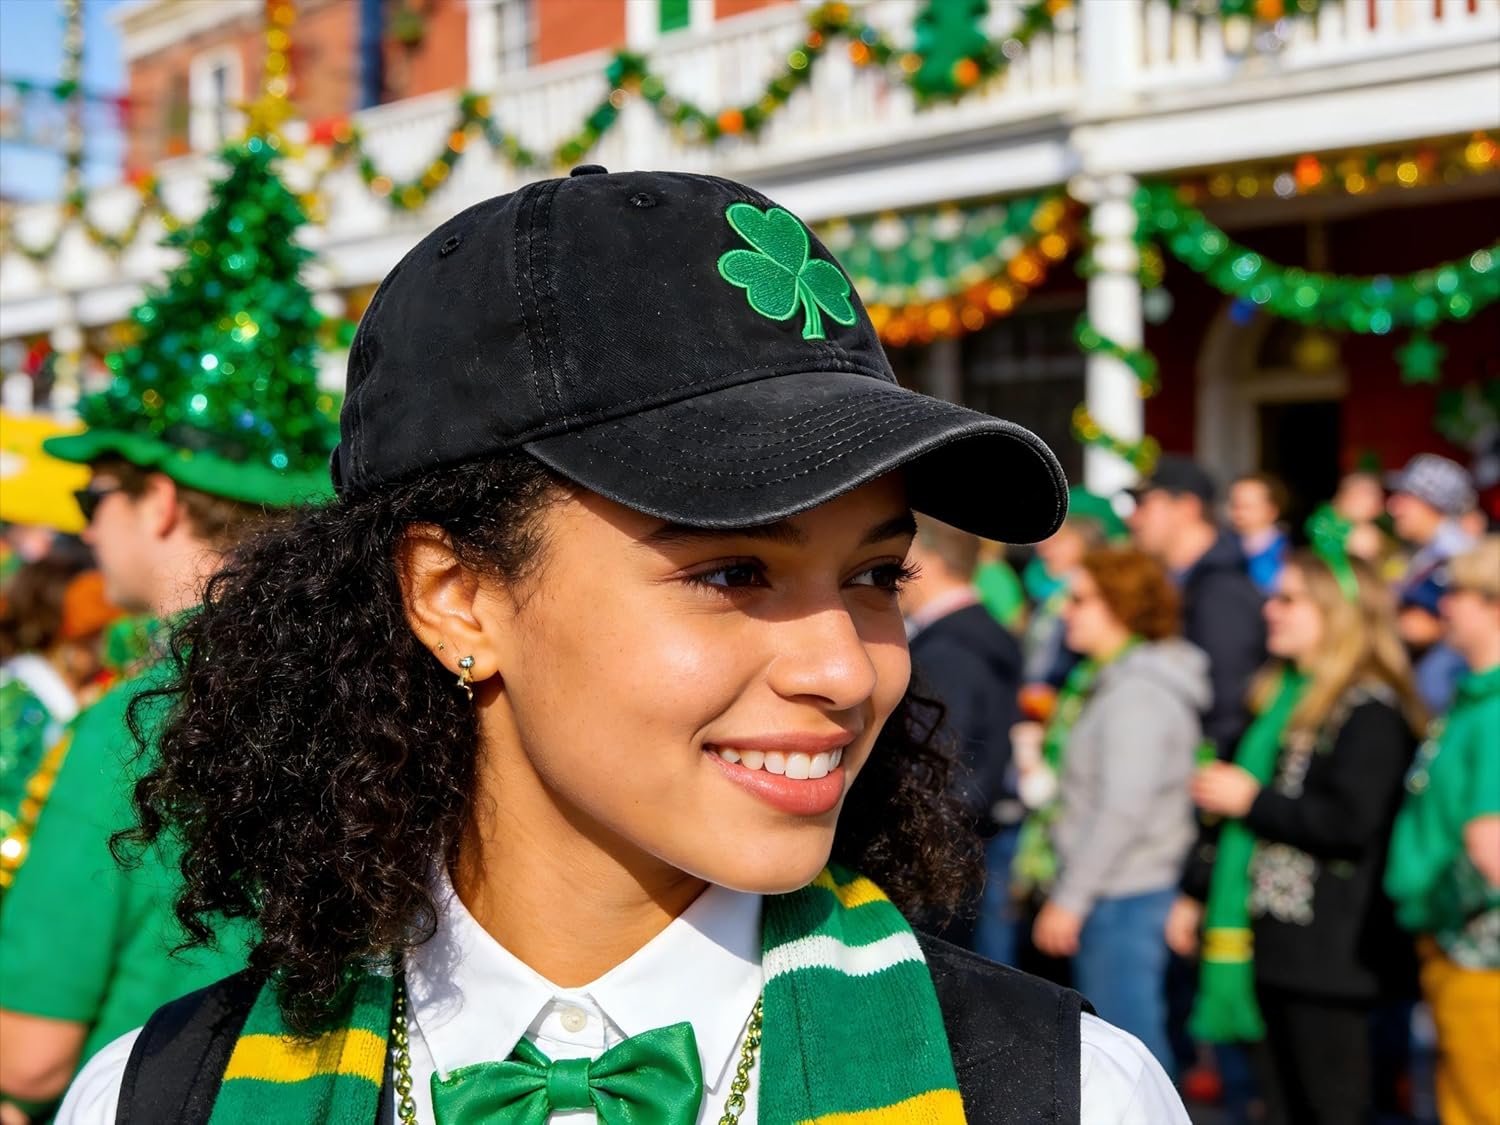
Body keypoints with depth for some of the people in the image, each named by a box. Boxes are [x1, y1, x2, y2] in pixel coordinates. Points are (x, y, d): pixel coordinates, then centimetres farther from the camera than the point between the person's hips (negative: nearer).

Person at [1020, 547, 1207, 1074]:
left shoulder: (1137, 694, -16)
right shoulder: (1107, 680, 14)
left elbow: (1123, 809, -21)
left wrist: (1069, 899, -19)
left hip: (1122, 893, -10)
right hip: (1104, 891, 10)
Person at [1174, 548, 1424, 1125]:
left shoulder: (1371, 709, -13)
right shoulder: (1280, 694, 16)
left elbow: (1351, 823, -24)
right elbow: (1234, 816, 24)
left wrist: (1253, 800, -14)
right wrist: (1197, 898, 21)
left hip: (1328, 948, -9)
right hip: (1271, 938, 9)